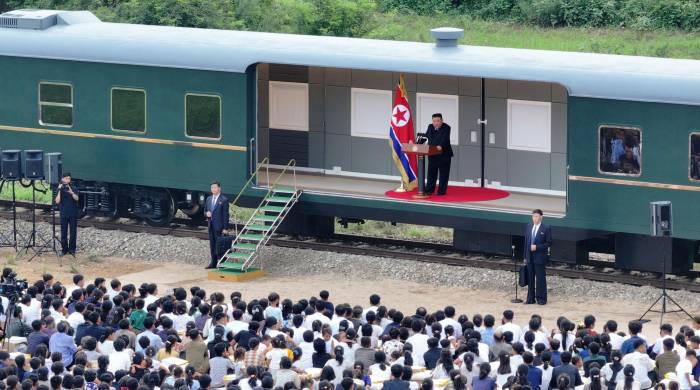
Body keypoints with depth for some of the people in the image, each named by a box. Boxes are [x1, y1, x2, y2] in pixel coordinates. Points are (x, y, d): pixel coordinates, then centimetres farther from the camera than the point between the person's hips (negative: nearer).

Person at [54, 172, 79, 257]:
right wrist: (59, 190, -16)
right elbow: (57, 201, -9)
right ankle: (64, 249, 10)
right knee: (63, 233, 1)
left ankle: (72, 250, 9)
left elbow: (76, 198, -11)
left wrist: (71, 192, -26)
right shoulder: (60, 189, 2)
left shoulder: (73, 188, 3)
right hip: (64, 214, 0)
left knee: (73, 232, 1)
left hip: (73, 214, 0)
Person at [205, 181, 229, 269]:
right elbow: (205, 211, 21)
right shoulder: (209, 199, 13)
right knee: (212, 245, 10)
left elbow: (225, 215, -9)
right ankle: (213, 263, 17)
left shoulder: (224, 200, -8)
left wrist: (225, 228, -13)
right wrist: (207, 213, -5)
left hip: (219, 226, -7)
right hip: (211, 225, 7)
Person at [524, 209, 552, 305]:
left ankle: (541, 299, 7)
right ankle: (531, 298, 18)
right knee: (530, 278, 10)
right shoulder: (529, 227, 9)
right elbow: (526, 242, 13)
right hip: (530, 257, 5)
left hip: (540, 257, -5)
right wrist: (525, 257, 11)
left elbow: (549, 243, -7)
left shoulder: (546, 228, -7)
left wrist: (537, 247, -17)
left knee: (540, 278, 0)